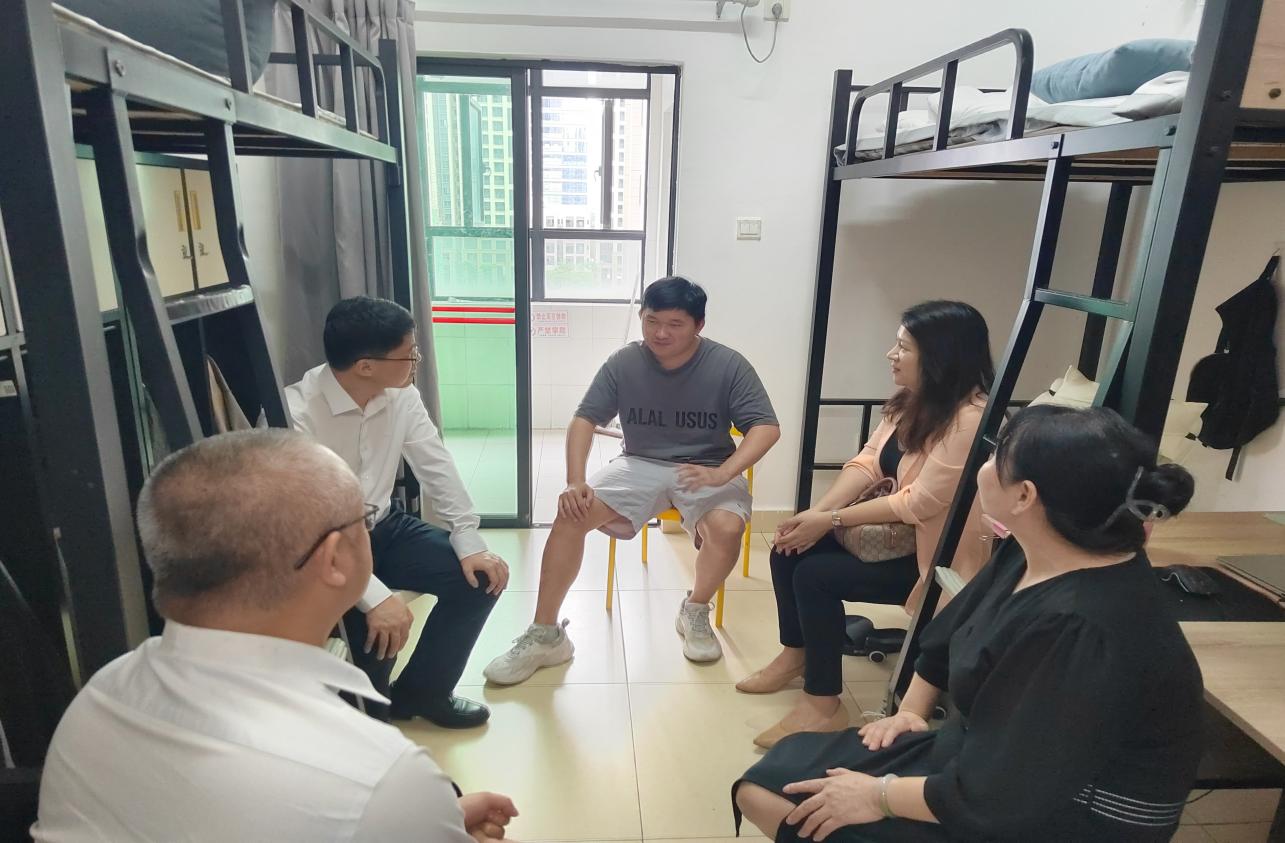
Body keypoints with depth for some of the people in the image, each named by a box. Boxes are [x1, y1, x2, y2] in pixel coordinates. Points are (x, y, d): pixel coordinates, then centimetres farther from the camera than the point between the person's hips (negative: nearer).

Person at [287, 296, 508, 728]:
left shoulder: (401, 395, -7)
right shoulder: (294, 414, -27)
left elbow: (436, 466, -1)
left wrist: (469, 543, -12)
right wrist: (373, 595, -39)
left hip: (384, 528, 6)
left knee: (479, 576, -8)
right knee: (376, 623, -30)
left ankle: (422, 691, 16)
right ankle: (367, 713, 8)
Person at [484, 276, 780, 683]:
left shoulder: (728, 365, -11)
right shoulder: (622, 364, -6)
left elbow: (766, 427, -14)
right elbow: (584, 420, -4)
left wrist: (723, 473, -31)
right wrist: (576, 482, -21)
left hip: (707, 469, -1)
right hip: (641, 465, 2)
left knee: (727, 528, -33)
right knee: (570, 514, -21)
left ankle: (695, 613, 0)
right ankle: (545, 635, -6)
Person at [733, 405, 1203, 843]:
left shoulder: (1083, 630, -33)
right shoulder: (1028, 554, -2)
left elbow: (1001, 798, -29)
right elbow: (947, 636, 14)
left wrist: (880, 795, -19)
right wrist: (909, 711, 9)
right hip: (989, 756, 8)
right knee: (764, 785, 5)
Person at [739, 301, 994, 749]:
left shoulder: (970, 420, -27)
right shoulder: (911, 400, 2)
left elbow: (919, 504, -27)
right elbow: (867, 463, -1)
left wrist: (831, 520, -22)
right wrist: (815, 513, -15)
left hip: (936, 555, -9)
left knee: (815, 574, -21)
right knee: (789, 549, -2)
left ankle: (823, 706, -6)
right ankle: (796, 654, 18)